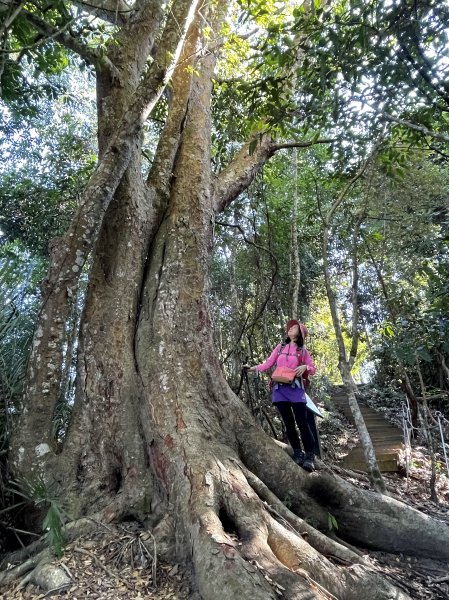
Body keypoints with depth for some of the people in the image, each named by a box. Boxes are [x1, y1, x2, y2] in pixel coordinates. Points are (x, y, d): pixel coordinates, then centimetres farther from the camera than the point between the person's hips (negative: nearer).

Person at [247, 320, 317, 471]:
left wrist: (305, 367, -13)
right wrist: (254, 368, -3)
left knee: (302, 422, -7)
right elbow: (268, 364, 10)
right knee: (288, 423, 5)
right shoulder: (280, 347, 14)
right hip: (280, 389, 2)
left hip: (295, 389, -2)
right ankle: (297, 453, 15)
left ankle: (309, 456, 0)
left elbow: (313, 369, 8)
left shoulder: (303, 351, 10)